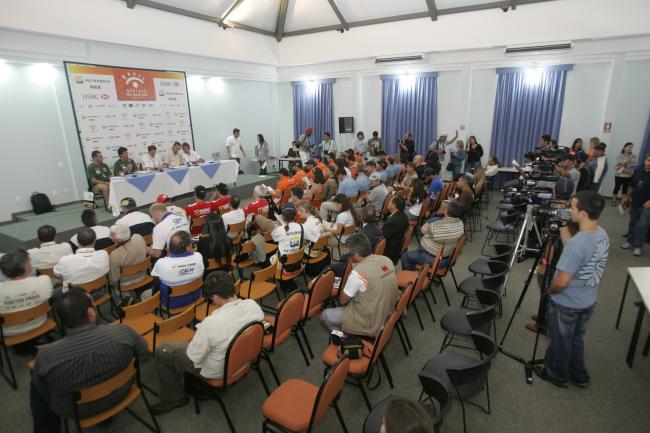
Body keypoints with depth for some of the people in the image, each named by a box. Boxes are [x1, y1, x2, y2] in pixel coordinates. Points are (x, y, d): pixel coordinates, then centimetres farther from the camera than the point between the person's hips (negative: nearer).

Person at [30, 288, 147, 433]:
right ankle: (107, 415, 48)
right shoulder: (122, 332, -29)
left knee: (36, 384, 24)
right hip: (119, 395, 1)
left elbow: (39, 383, -7)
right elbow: (143, 349, -8)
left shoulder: (46, 355, -29)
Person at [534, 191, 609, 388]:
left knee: (561, 341, 16)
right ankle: (579, 376, 43)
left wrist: (548, 291, -7)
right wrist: (563, 227, 1)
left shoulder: (577, 243, -33)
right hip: (588, 302, 8)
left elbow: (562, 282, -27)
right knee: (576, 339, 27)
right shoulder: (602, 235, -7)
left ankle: (557, 375, 37)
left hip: (566, 304, -7)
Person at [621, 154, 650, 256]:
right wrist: (627, 197, 16)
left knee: (642, 226, -6)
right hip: (635, 203, 6)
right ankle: (630, 242, 30)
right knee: (632, 223, 16)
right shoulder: (638, 170, -1)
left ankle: (638, 246, 5)